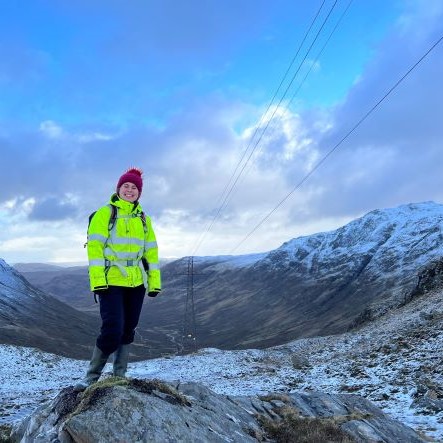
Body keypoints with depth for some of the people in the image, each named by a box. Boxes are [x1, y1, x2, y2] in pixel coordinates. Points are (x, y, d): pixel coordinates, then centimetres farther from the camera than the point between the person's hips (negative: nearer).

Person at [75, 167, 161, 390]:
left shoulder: (143, 219, 14)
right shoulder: (105, 214, -1)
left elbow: (151, 252, 14)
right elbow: (95, 247, -8)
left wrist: (154, 282, 8)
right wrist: (98, 279, -17)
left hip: (136, 282, 5)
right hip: (111, 281, -5)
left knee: (128, 330, 10)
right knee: (112, 330, -13)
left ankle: (119, 375, 22)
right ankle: (92, 376, 5)